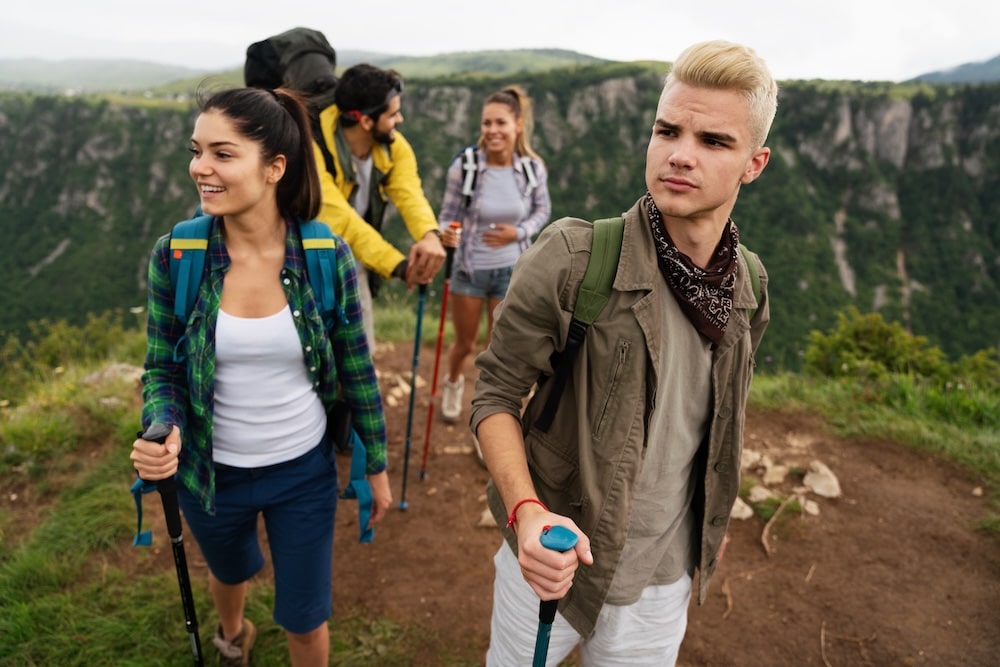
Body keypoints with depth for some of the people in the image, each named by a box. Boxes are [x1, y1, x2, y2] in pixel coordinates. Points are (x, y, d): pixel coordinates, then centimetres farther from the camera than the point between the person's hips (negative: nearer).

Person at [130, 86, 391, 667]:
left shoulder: (328, 257, -18)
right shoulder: (174, 256, -16)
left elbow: (357, 370, -7)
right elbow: (162, 369, -5)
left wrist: (378, 466, 1)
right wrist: (162, 433, -27)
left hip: (305, 472, -1)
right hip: (211, 473, 2)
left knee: (306, 618, 15)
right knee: (230, 571, 32)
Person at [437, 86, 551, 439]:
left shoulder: (533, 168, -13)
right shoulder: (464, 165, -19)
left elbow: (542, 210, 4)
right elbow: (449, 215, -9)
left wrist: (518, 232, -15)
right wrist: (446, 234, -32)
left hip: (511, 271, 1)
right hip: (469, 268, -1)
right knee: (465, 344, 17)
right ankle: (453, 382, 54)